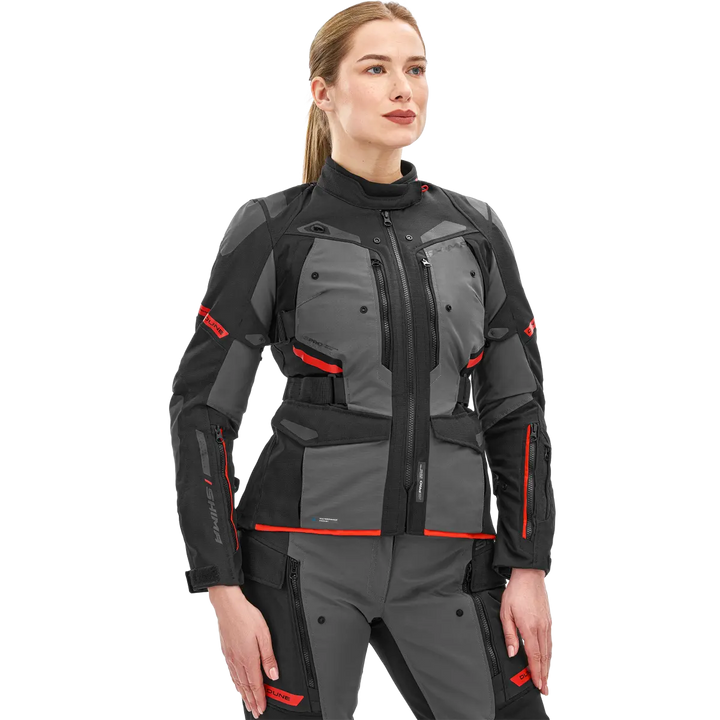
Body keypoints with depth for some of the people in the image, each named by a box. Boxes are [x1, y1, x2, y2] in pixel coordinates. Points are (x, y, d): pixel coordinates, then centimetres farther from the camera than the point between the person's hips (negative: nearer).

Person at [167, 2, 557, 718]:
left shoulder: (475, 229, 9)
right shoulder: (273, 231, -1)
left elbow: (517, 410, 11)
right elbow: (200, 410, -2)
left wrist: (529, 568, 3)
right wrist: (224, 592, -8)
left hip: (445, 566, 3)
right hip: (307, 559, -3)